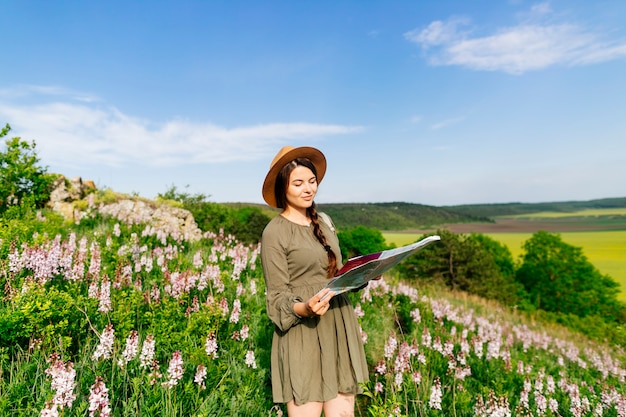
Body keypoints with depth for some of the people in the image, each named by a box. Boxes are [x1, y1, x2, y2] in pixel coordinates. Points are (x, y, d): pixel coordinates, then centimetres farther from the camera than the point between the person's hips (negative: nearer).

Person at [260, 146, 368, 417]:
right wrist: (304, 309, -28)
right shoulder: (274, 233, -10)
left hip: (340, 330, 6)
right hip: (304, 337, -6)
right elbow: (278, 298, -9)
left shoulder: (324, 222, 10)